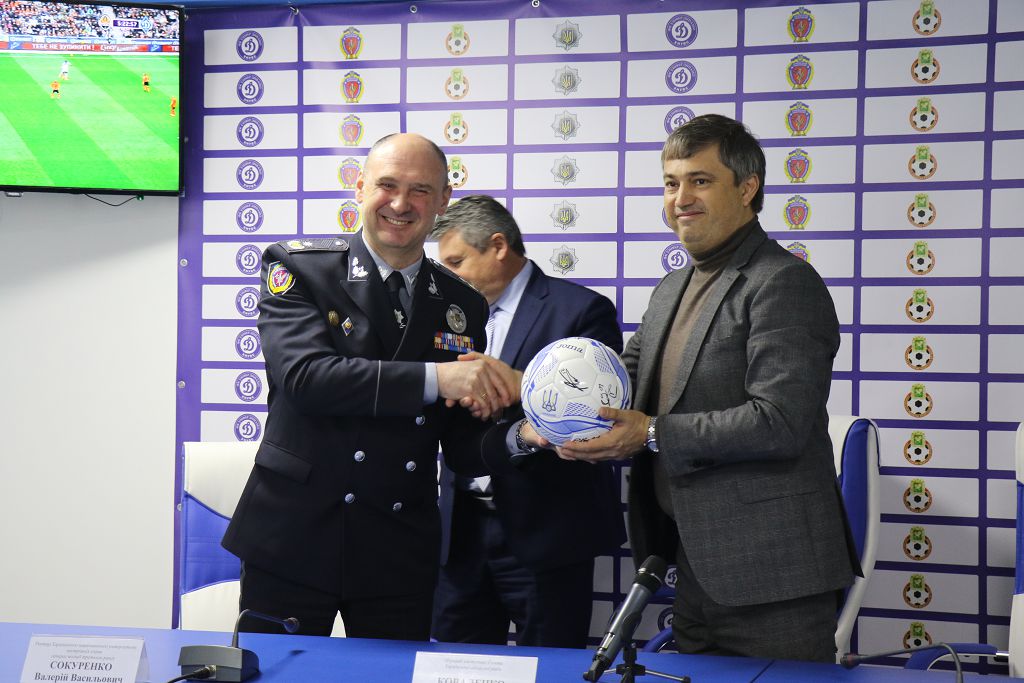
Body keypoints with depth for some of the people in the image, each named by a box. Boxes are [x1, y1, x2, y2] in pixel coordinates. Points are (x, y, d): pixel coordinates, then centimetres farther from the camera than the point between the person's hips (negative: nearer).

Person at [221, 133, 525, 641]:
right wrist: (434, 378, -27)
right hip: (293, 540, -3)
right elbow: (305, 375, -21)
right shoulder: (297, 266, -3)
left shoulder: (463, 306, 7)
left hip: (400, 555, 3)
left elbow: (461, 448, 7)